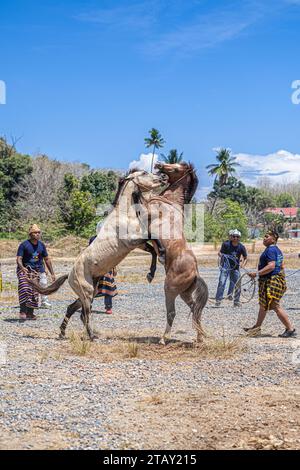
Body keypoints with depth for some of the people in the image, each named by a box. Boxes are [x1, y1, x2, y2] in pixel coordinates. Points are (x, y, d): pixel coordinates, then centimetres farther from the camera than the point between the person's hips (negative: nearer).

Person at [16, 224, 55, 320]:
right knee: (24, 288, -25)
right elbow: (19, 259, -15)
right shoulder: (24, 245, -8)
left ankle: (30, 313, 13)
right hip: (25, 269, -5)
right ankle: (22, 311, -23)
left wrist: (52, 273, 15)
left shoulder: (41, 245, 8)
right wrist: (22, 268, -36)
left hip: (36, 271, 5)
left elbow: (47, 259, 16)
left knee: (34, 292, 3)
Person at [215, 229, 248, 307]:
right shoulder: (226, 244, -11)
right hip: (226, 266, -3)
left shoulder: (241, 247, -6)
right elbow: (220, 253, 0)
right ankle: (218, 300, -11)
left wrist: (243, 264, -13)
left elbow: (245, 258, 4)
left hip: (235, 267, 3)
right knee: (222, 282, -15)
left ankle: (236, 302, 18)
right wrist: (221, 255, -22)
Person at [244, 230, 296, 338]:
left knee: (276, 307, -10)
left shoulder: (270, 250, -16)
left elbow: (271, 266, -27)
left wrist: (257, 274, -26)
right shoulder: (277, 250, 16)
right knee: (263, 305, 20)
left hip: (271, 282, -11)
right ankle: (257, 327, 31)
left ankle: (290, 329, -8)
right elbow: (281, 266, 22)